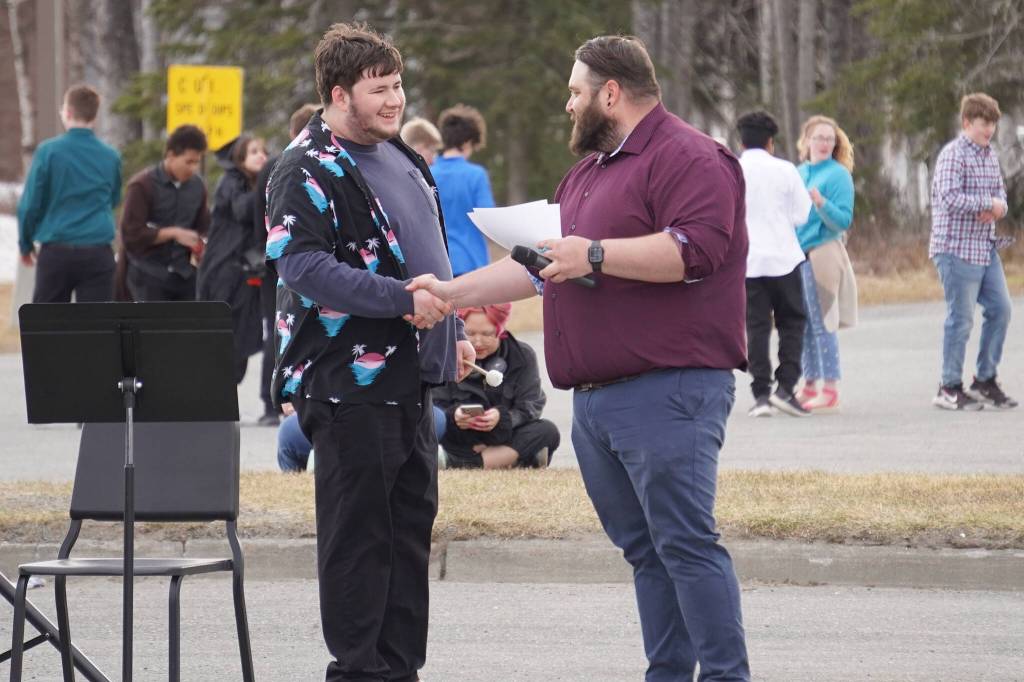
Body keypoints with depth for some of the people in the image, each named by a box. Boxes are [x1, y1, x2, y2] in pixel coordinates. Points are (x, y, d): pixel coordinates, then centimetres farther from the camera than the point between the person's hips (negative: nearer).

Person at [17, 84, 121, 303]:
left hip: (56, 252, -1)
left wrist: (26, 244, 11)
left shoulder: (48, 151, -7)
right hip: (97, 255, 1)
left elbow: (30, 204, -3)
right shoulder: (111, 156, 2)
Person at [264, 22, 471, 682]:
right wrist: (402, 300, -27)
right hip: (351, 381, -9)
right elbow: (304, 265, -23)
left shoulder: (402, 158, 16)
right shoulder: (308, 171, -13)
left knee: (412, 521, 12)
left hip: (409, 376, 9)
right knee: (358, 530, -3)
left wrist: (453, 330, 22)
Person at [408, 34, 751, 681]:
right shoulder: (588, 173, 24)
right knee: (644, 549, 10)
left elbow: (697, 249, -22)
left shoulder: (689, 158, -8)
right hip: (596, 399, 10)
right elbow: (538, 266, 29)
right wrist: (454, 291, 21)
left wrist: (595, 256, -18)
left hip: (667, 394, -10)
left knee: (685, 543, -13)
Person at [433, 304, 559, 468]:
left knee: (548, 432, -26)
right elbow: (435, 407, -12)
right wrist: (453, 417, -36)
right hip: (463, 443, -1)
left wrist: (502, 417, -34)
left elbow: (531, 407, -13)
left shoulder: (523, 356, -5)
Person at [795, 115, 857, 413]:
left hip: (822, 252, -6)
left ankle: (830, 389, -7)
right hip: (794, 255, 7)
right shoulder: (798, 173, 15)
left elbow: (843, 220, -11)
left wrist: (821, 203, -26)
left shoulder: (838, 175, -4)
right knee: (802, 324, 8)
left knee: (821, 323, -8)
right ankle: (810, 385, 15)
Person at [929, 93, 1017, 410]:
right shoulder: (953, 155, -13)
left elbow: (999, 192, 18)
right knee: (961, 318, -5)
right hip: (957, 248, -8)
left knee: (1000, 309, 8)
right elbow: (949, 198, -23)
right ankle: (949, 389, 4)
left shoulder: (990, 155, 14)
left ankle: (985, 381, 19)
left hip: (986, 247, 8)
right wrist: (988, 203, -15)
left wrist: (996, 209, -6)